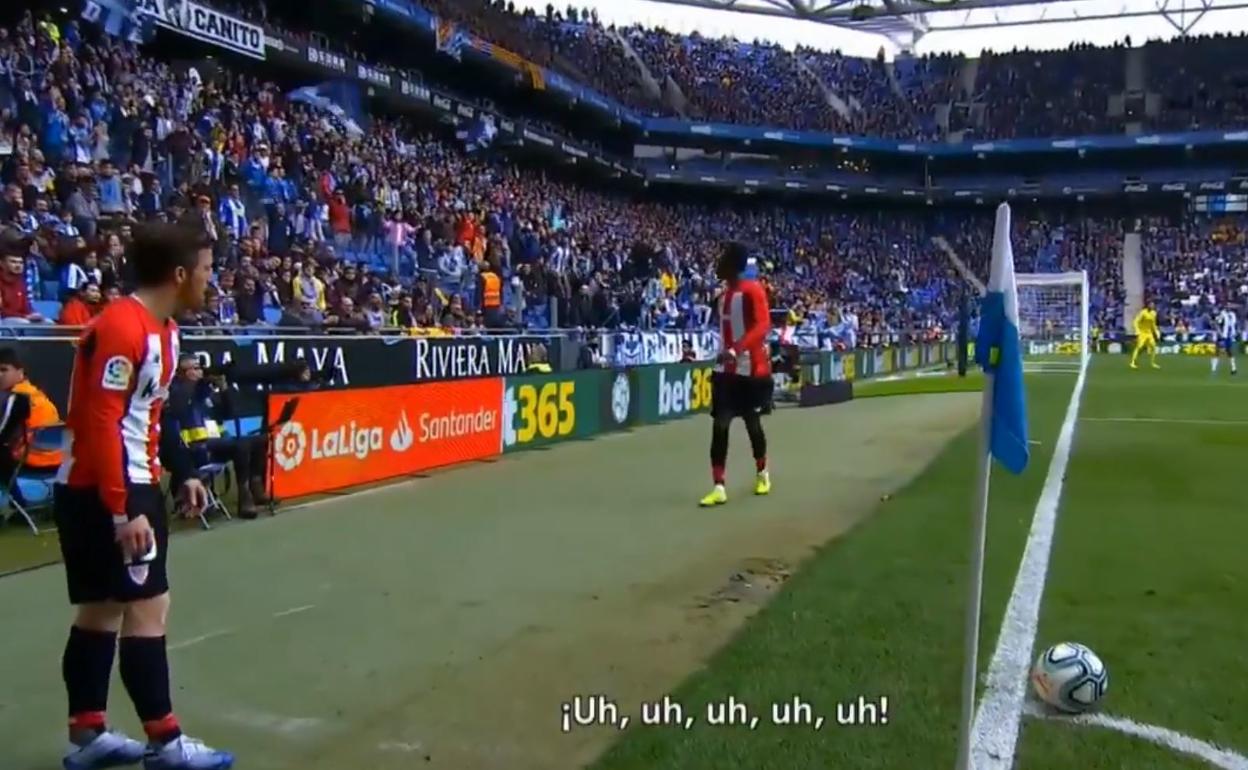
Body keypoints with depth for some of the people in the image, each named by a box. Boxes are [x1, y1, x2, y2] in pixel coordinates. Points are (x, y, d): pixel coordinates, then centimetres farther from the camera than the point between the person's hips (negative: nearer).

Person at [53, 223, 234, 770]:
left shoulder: (163, 328, 10)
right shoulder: (120, 327, -20)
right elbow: (100, 423, -23)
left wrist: (182, 475, 15)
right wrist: (122, 511, -24)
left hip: (133, 487, 10)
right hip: (101, 494, -10)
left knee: (102, 610, 14)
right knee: (148, 608, -6)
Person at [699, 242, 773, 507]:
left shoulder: (753, 290, -13)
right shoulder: (724, 293, 13)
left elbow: (763, 325, -24)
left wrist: (736, 350, -36)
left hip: (751, 369, -6)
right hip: (725, 370, 7)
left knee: (752, 423, 9)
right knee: (719, 426, -4)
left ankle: (762, 473, 34)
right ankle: (719, 488, -4)